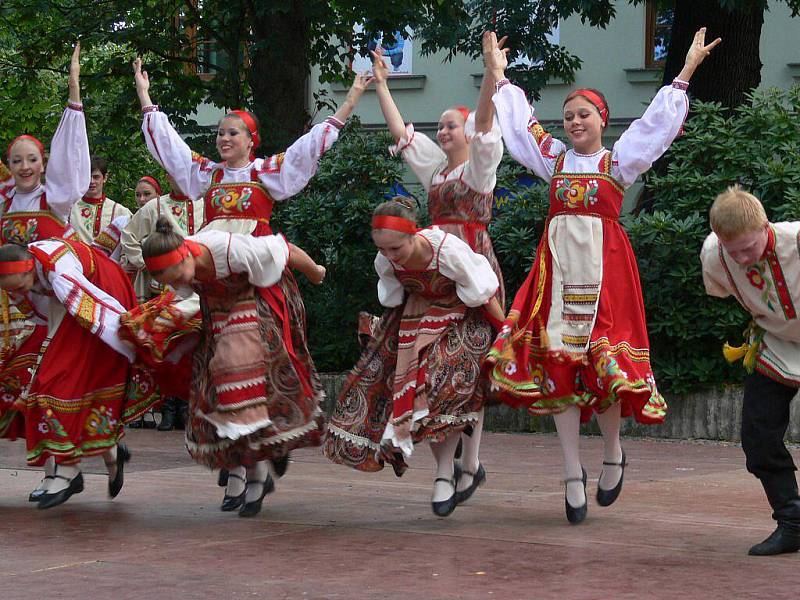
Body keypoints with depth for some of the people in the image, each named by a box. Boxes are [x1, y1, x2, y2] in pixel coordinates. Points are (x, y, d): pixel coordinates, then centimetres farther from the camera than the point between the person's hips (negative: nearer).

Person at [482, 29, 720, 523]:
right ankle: (574, 475, 1)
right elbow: (519, 121, 25)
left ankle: (612, 453, 15)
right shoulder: (555, 158, 17)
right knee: (557, 363, -4)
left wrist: (686, 73, 5)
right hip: (559, 263, 3)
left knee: (603, 361, -10)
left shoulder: (619, 159, 9)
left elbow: (657, 121, 8)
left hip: (604, 264, -3)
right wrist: (499, 76, 30)